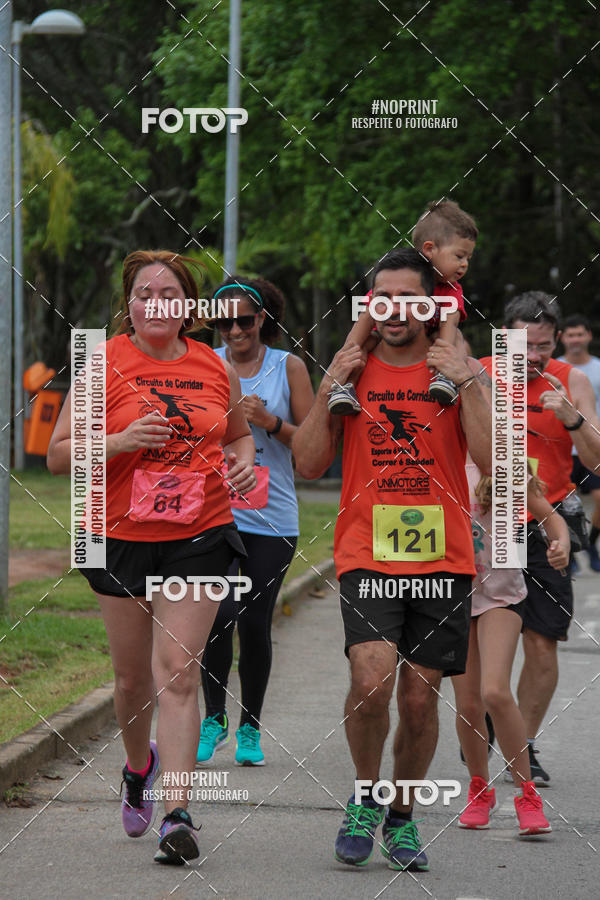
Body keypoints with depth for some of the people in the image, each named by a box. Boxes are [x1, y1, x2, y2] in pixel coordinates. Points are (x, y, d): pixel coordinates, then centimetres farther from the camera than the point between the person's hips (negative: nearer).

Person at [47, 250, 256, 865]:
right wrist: (124, 441, -20)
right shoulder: (104, 366, -3)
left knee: (178, 672, -10)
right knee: (133, 676, 11)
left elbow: (239, 434, 24)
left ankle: (177, 814, -13)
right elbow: (59, 455, -4)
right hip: (121, 537, 0)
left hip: (199, 538, 0)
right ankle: (139, 766, 42)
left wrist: (243, 462, 1)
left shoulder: (214, 369, 6)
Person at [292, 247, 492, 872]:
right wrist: (328, 390, -6)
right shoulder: (353, 370, 7)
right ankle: (365, 797, 4)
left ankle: (402, 817, 25)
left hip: (441, 557, 1)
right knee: (372, 675, -21)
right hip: (366, 554, -1)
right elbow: (308, 465, 4)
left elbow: (492, 461, -6)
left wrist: (467, 384, -13)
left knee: (420, 696, 3)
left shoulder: (459, 370, 5)